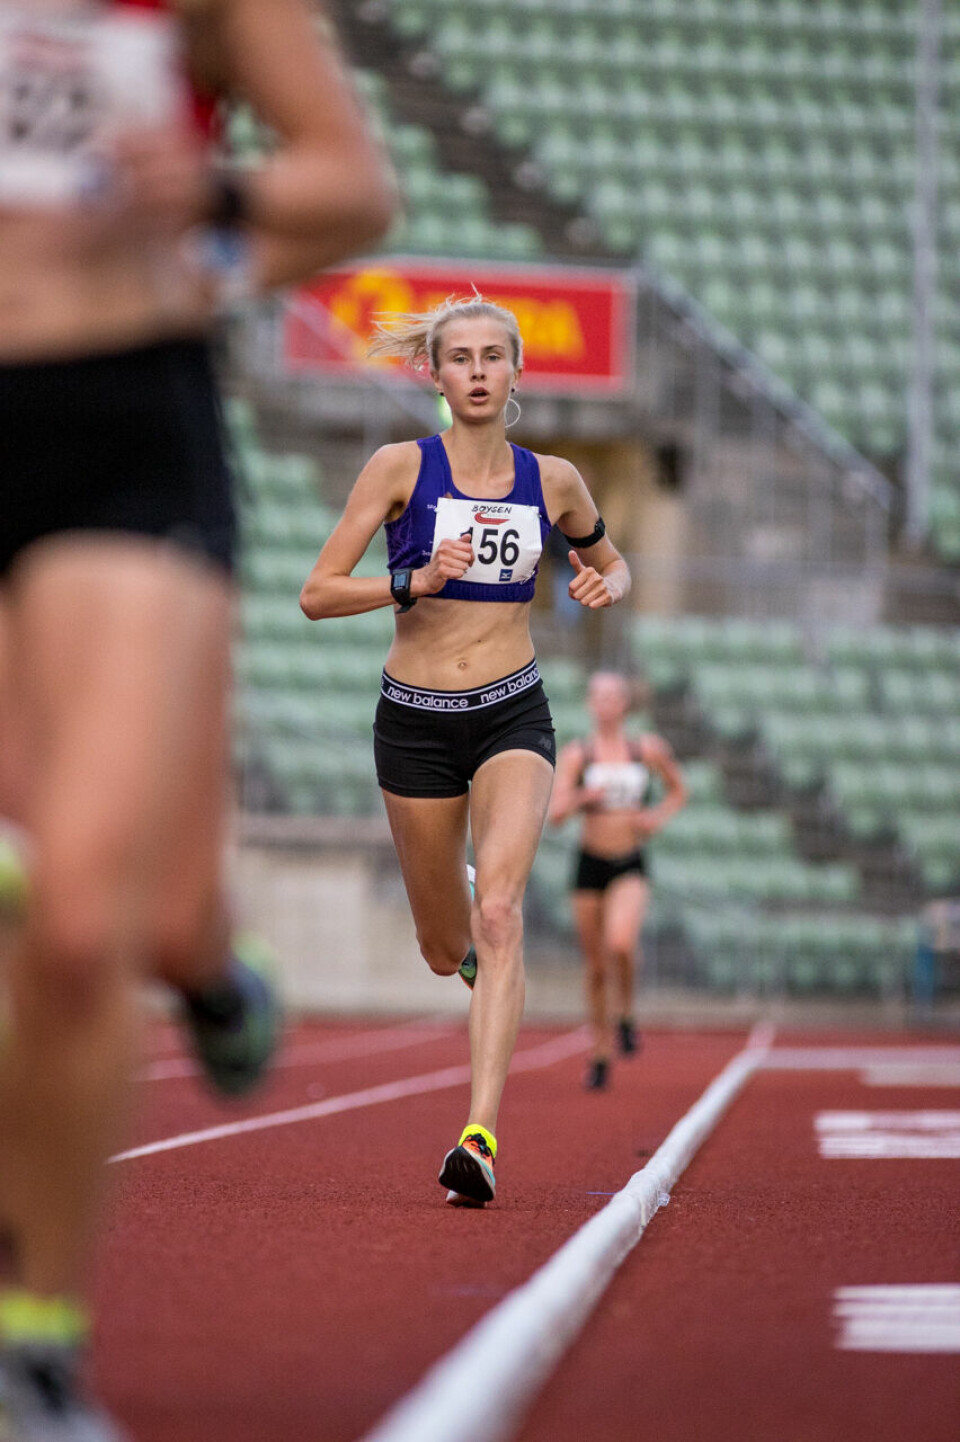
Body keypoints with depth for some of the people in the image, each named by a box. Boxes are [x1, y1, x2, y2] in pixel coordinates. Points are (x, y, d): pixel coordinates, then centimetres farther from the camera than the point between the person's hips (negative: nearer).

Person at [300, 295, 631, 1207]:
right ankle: (480, 955, 52)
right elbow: (316, 594, -7)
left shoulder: (552, 480, 3)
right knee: (447, 950, 12)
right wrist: (415, 583, -22)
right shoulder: (401, 467, -4)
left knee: (498, 912, -23)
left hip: (512, 719, 0)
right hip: (415, 722, 0)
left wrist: (606, 585, -2)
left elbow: (612, 562, 22)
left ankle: (480, 1137, -30)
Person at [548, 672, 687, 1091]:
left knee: (621, 943, -28)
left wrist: (659, 817, -3)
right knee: (595, 965, 7)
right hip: (590, 864, 1)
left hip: (631, 867, -1)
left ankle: (627, 1014, 0)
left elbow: (678, 791, 17)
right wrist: (582, 798, -30)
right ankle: (601, 1052, 23)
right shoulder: (576, 755, -2)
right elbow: (555, 814, -10)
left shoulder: (649, 750, 0)